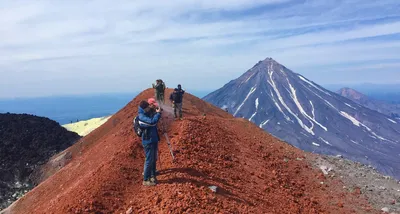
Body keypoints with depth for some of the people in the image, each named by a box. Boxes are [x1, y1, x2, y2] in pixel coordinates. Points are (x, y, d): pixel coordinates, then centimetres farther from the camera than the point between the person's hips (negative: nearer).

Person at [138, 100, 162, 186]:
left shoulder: (148, 113, 7)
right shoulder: (141, 117, -20)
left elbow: (154, 122, 18)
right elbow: (152, 122, -35)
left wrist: (157, 112, 2)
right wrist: (158, 113, -22)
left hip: (153, 140, 9)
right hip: (148, 141, -9)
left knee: (154, 159, 16)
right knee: (149, 160, -1)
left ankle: (152, 176, 29)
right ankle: (146, 180, 11)